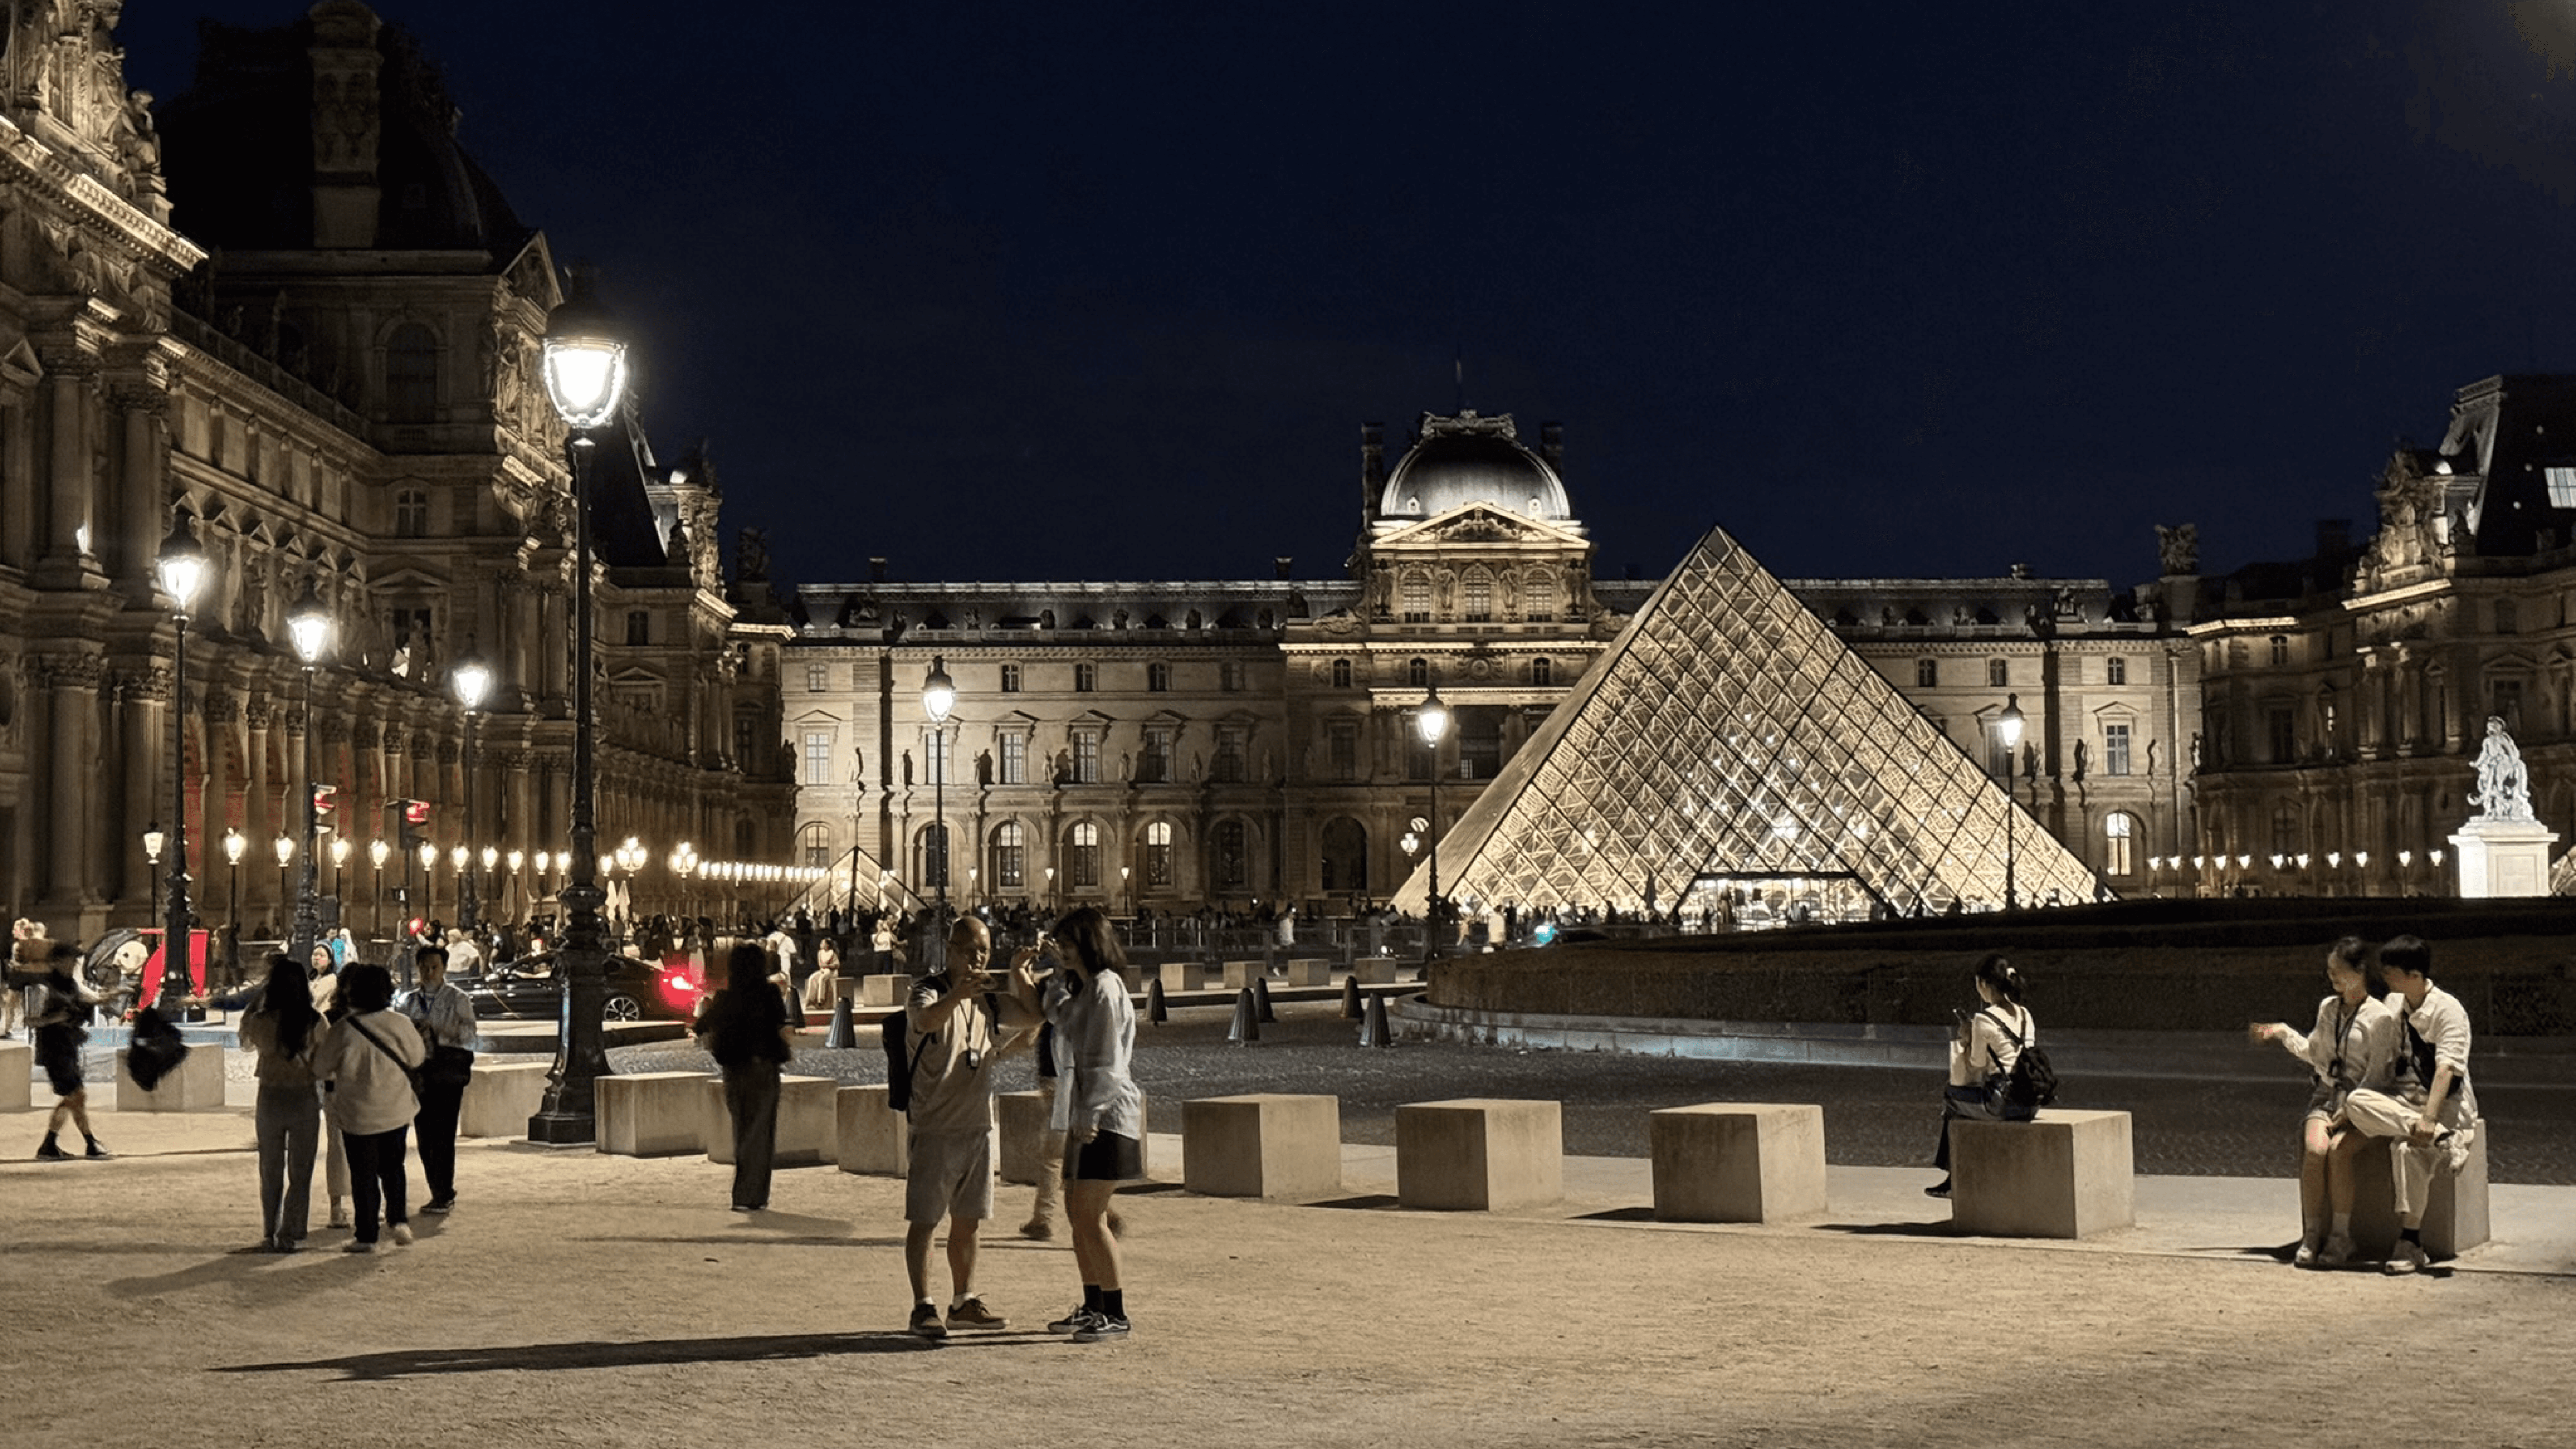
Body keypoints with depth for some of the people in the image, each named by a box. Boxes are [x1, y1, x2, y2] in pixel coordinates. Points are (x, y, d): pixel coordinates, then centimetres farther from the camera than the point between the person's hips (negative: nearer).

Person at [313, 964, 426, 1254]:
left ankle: (367, 1236, 9)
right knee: (393, 1167, 20)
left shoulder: (342, 1030, -15)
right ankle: (398, 1219, 6)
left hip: (357, 1114, -2)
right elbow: (417, 1058, 6)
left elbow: (321, 1069, -4)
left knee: (364, 1175, 6)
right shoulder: (400, 1023, -9)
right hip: (397, 1111, 2)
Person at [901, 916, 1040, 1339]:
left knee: (968, 1220, 13)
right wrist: (958, 993, -53)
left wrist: (1021, 975, -1)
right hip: (933, 1126, -7)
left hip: (978, 1125, 7)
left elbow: (1032, 1016, 14)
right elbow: (927, 1019, -32)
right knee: (924, 1220, -3)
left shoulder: (989, 1000, 12)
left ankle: (964, 1302, 23)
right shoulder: (928, 991, -10)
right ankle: (924, 1307, 1)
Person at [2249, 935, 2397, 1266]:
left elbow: (2376, 1075, -8)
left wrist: (2350, 1110, -16)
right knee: (2315, 1148, -27)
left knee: (2338, 1150, -32)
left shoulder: (2381, 1017, -5)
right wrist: (2284, 1034, 21)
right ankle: (2311, 1234, -22)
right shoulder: (2328, 1007, 14)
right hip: (2327, 1094, 4)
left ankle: (2343, 1231, -17)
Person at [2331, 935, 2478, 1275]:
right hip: (2399, 1104, 5)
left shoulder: (2448, 1010, -8)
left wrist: (2429, 1118, -31)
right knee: (2356, 1103, -28)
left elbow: (2447, 1068, -19)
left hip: (2442, 1107, -5)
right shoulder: (2393, 1004, 13)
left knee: (2408, 1150, -36)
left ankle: (2410, 1244, -25)